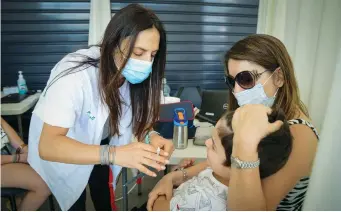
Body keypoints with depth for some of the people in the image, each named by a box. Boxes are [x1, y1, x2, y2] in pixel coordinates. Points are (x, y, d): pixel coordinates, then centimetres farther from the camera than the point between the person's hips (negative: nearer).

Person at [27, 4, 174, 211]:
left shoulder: (132, 74, -21)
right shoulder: (75, 74, -36)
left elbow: (138, 117, -7)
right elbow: (47, 146, -40)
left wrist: (151, 136, -29)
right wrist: (113, 154, -53)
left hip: (99, 141, 4)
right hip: (59, 147, -3)